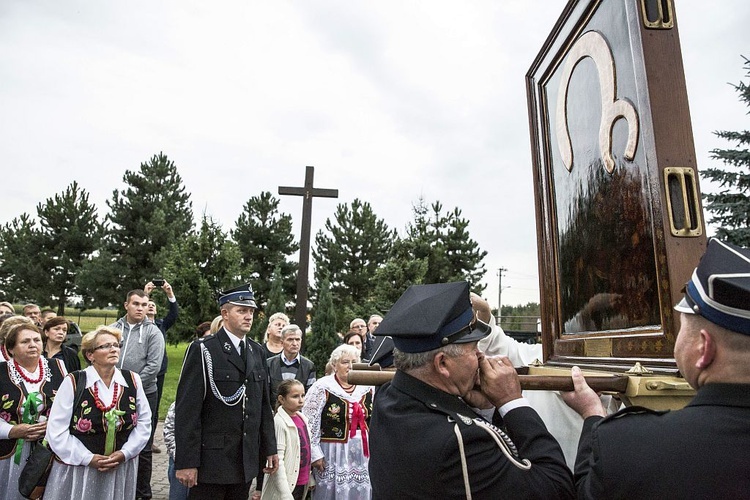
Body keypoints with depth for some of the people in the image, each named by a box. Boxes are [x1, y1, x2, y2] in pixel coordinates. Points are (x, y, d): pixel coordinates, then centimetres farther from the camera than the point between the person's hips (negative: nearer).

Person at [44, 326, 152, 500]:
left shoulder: (133, 380, -3)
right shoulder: (73, 383, -10)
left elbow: (144, 422, 2)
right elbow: (56, 431, -9)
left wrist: (125, 453, -8)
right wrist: (88, 458, -13)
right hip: (78, 468, -2)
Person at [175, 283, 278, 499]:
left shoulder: (257, 352, 9)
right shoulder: (202, 350, -9)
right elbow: (187, 410, -12)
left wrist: (270, 448, 11)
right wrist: (186, 462, -14)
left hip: (246, 461, 5)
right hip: (211, 461, -5)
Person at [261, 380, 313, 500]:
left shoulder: (303, 418, 5)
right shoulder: (279, 422, -18)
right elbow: (278, 461, -19)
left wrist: (310, 479, 15)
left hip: (303, 483, 7)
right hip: (287, 485, -7)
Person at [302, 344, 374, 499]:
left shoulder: (368, 388, 4)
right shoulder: (322, 387, -9)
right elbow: (309, 423, -9)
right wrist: (315, 454, -10)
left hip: (362, 454, 4)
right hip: (332, 454, -4)